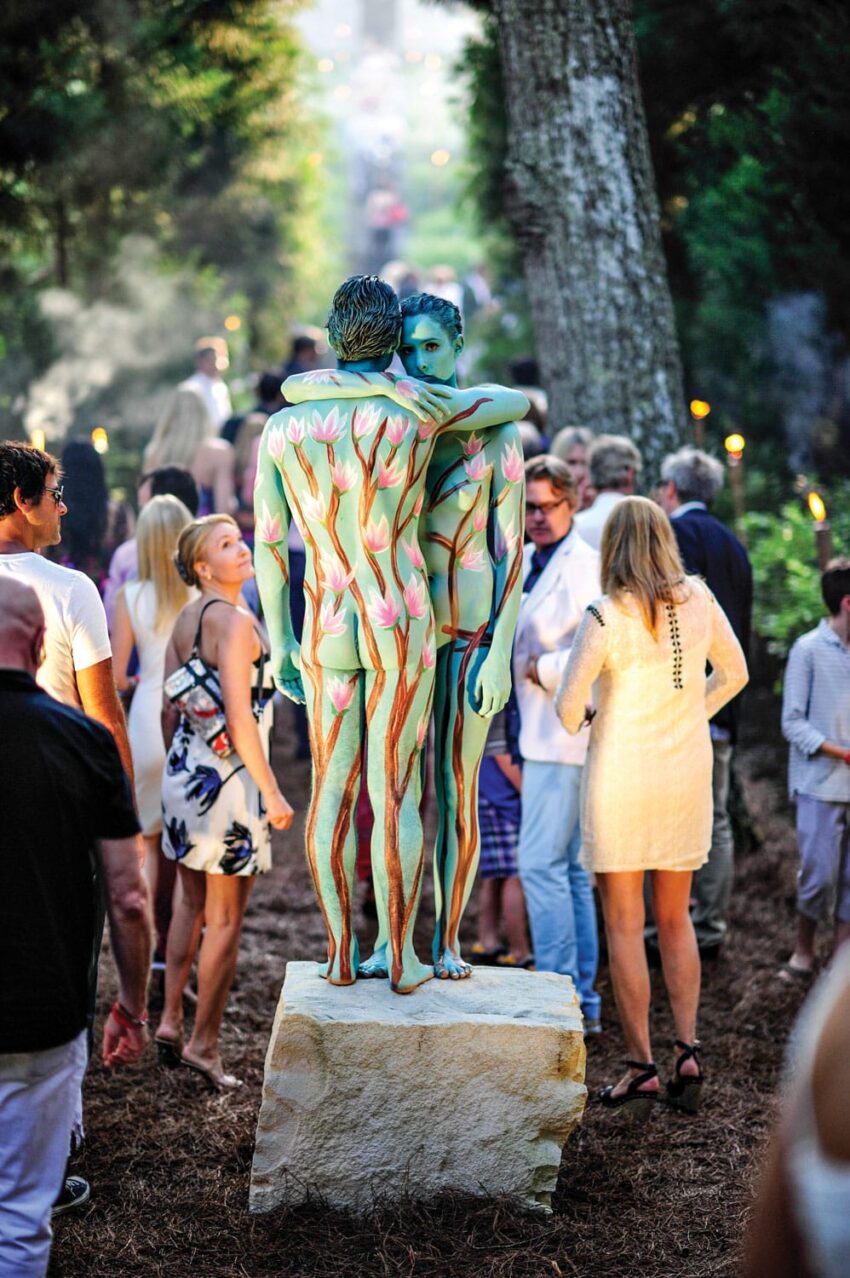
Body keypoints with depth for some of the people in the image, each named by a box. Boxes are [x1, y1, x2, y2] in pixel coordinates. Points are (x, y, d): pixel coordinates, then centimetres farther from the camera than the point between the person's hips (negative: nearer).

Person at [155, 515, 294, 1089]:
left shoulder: (185, 620, 8)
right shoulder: (235, 621, -17)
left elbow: (169, 709, 13)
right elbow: (240, 718, -22)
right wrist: (271, 791, -16)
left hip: (183, 774, 8)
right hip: (228, 778, -8)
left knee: (192, 903, 20)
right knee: (226, 918, 2)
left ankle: (170, 1019, 22)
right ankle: (204, 1042, 8)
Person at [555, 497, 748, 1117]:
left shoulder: (606, 616, -16)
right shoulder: (698, 599, -2)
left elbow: (570, 703, -17)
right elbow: (734, 672, 11)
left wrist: (578, 722, 5)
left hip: (621, 776, -5)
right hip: (688, 773, 5)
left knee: (624, 924, 4)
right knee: (675, 918, 17)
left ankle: (642, 1069, 5)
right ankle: (688, 1053, 10)